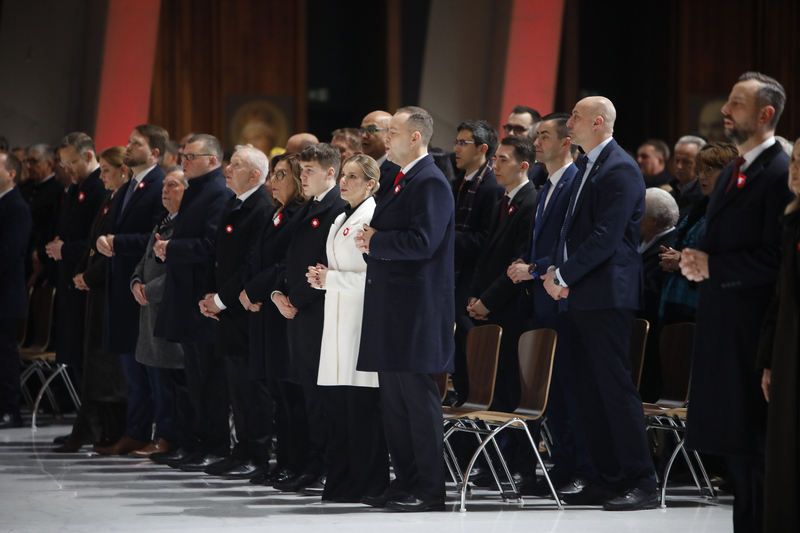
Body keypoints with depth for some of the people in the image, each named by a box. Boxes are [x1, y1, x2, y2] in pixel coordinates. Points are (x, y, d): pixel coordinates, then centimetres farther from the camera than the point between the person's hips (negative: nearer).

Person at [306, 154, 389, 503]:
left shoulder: (373, 218, -9)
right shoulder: (341, 220, 19)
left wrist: (331, 279, -13)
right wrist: (323, 279, 8)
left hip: (362, 317, -9)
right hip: (338, 317, 9)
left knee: (361, 402, -8)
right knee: (334, 396, 7)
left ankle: (363, 484, -4)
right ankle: (342, 482, 12)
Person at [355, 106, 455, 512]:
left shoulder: (431, 183, -13)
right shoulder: (403, 181, 18)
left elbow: (421, 242, -23)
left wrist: (375, 242, -12)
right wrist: (371, 238, 4)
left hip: (417, 307, -10)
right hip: (392, 308, 10)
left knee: (418, 396, -7)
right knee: (393, 398, 12)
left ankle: (430, 490, -3)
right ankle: (405, 482, 19)